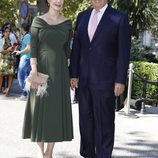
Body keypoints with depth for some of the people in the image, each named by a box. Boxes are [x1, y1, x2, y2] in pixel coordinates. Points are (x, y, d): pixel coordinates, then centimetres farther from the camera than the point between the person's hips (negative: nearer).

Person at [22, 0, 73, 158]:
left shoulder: (67, 23, 7)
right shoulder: (38, 21, -1)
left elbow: (66, 48, 11)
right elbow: (33, 47, -6)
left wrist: (66, 71, 11)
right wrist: (34, 70, -17)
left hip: (59, 71, 3)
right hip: (41, 69, -2)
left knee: (56, 110, 3)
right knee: (40, 109, 2)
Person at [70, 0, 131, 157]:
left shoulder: (119, 17, -3)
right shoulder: (82, 16, 11)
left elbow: (123, 51, -6)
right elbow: (76, 47, 10)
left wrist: (120, 80, -10)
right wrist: (73, 74, 4)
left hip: (105, 80, -4)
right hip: (84, 79, 5)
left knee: (104, 121, 2)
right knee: (85, 119, 12)